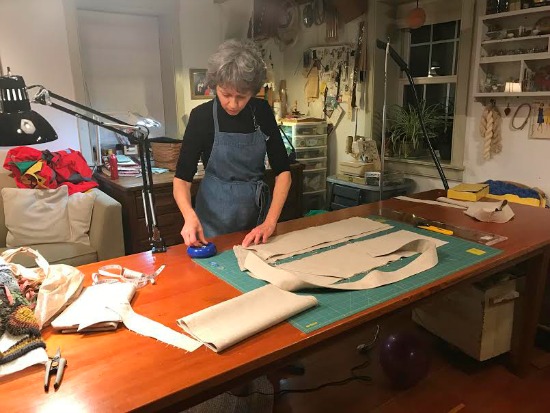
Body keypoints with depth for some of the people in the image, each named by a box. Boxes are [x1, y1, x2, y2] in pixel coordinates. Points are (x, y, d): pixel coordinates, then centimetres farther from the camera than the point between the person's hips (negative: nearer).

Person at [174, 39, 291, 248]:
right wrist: (190, 215, -33)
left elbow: (282, 171, -7)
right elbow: (182, 178, -13)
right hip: (217, 212, -3)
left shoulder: (262, 111, -6)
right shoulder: (202, 116, -14)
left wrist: (270, 222, -19)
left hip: (257, 207, 3)